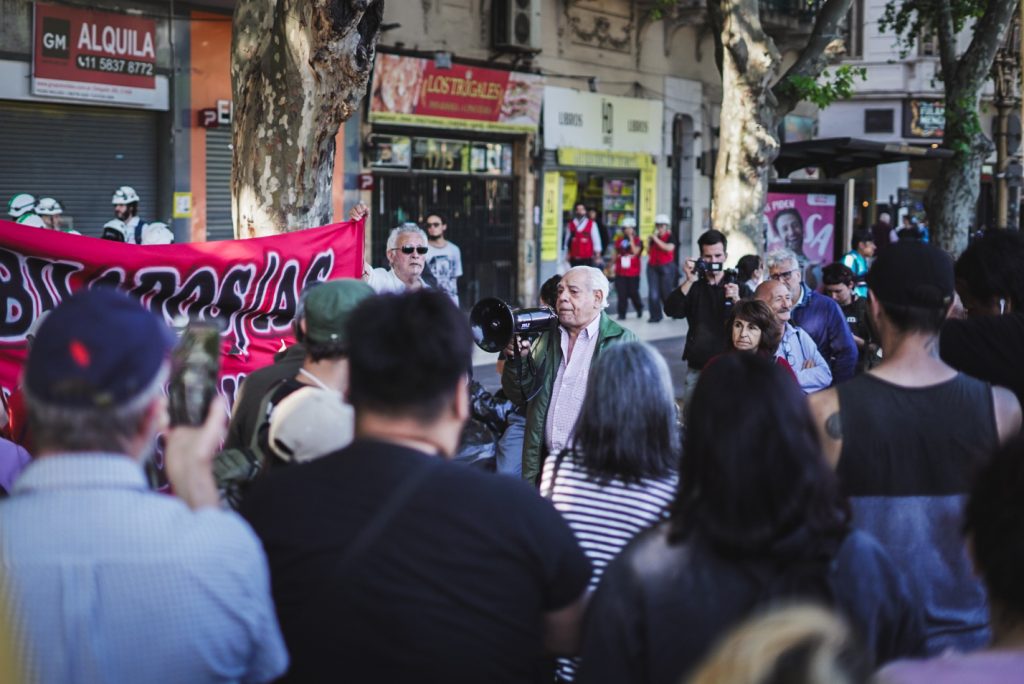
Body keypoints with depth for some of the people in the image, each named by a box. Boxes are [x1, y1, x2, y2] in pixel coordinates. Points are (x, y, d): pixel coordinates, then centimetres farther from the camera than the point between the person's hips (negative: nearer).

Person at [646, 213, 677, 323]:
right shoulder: (653, 237, 11)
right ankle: (655, 316, 4)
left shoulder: (670, 237, -2)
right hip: (652, 267, 4)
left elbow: (669, 248, -21)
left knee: (666, 291, -1)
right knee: (653, 293, -4)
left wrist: (656, 239, -18)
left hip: (666, 267, -4)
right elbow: (649, 252, 15)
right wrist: (649, 242, -1)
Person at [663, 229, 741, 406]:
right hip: (697, 367, 1)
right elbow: (671, 311, -9)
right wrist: (688, 282, -19)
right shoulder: (694, 286, 7)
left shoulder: (737, 286, 4)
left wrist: (737, 300, -25)